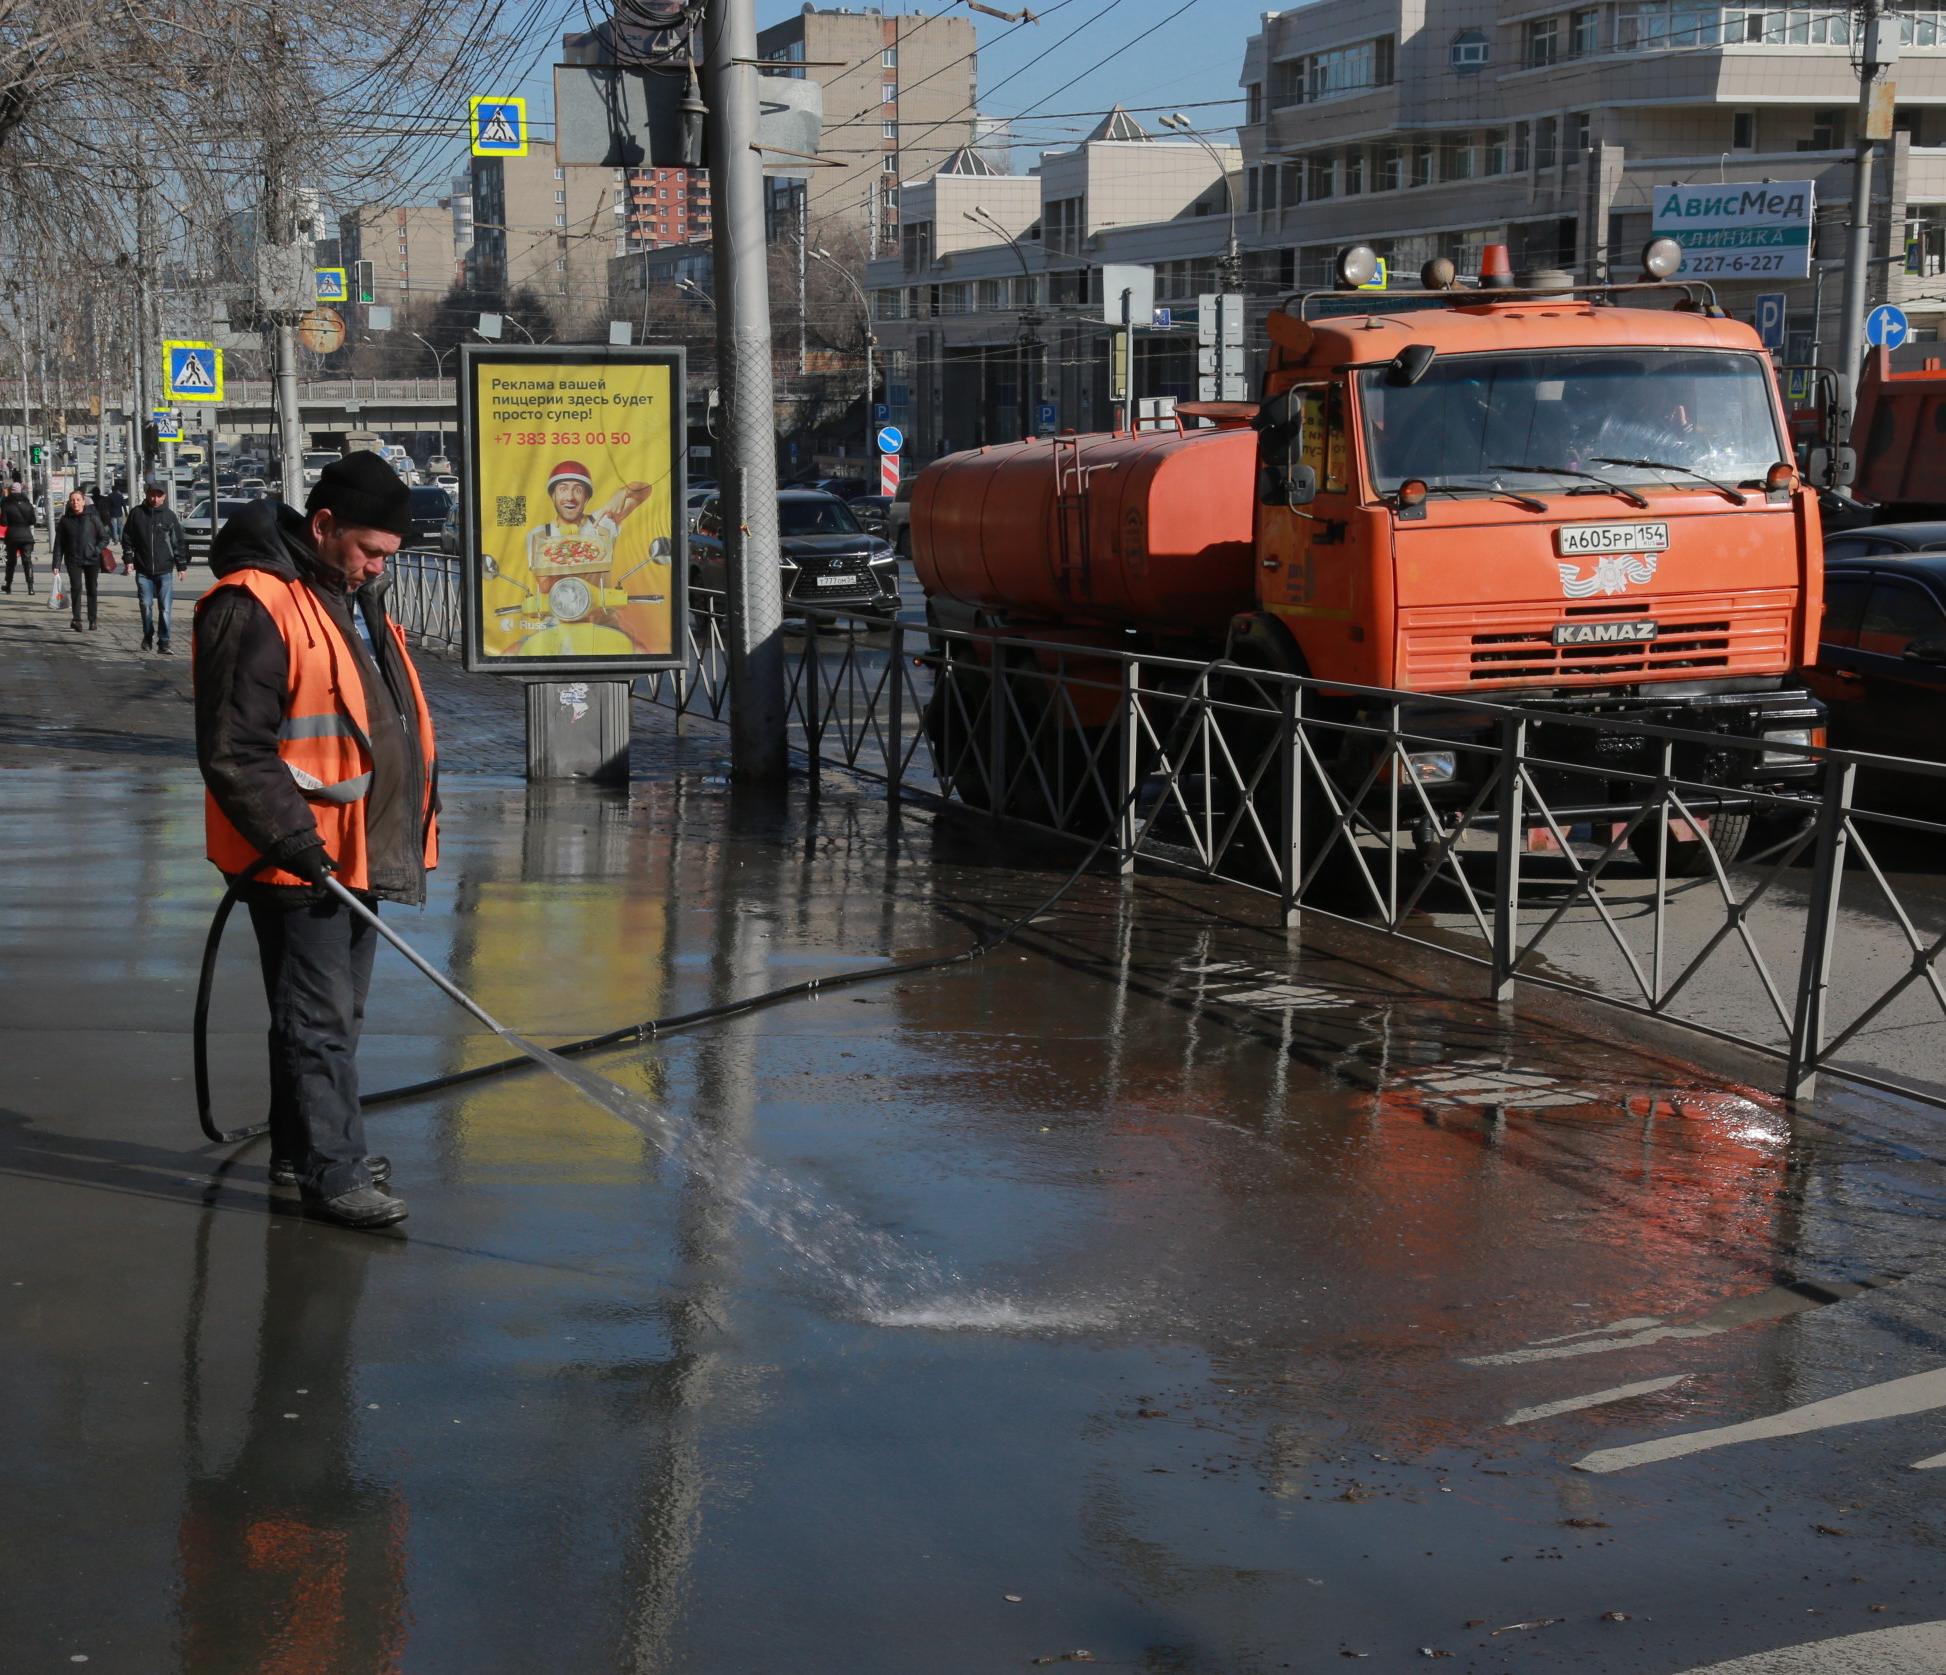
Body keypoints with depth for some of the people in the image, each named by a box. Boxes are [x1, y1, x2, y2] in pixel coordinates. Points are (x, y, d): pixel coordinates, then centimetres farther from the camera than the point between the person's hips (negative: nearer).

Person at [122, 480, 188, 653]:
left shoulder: (170, 516, 3)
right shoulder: (137, 513, 5)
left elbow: (179, 542, 6)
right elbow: (127, 538, 11)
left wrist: (182, 565, 4)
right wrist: (129, 559, 3)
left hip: (165, 570, -1)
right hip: (143, 571, 1)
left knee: (165, 608, -4)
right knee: (146, 605, 2)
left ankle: (163, 642, 0)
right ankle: (147, 637, 20)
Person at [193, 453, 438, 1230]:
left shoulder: (356, 600, 13)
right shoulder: (255, 609, -18)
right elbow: (232, 752, -21)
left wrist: (415, 815, 21)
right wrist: (293, 838, -23)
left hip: (356, 849, 10)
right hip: (299, 861, -10)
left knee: (335, 1011, 17)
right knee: (320, 1018, -5)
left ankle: (304, 1148, 29)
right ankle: (332, 1172, 0)